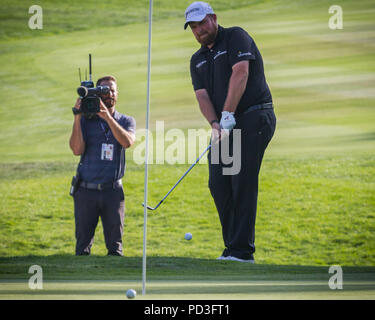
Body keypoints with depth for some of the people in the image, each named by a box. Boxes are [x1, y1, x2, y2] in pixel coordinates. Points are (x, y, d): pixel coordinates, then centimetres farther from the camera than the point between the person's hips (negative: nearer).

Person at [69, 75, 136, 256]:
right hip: (86, 191, -1)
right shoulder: (86, 120, 5)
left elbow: (127, 142, -13)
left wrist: (108, 117, -20)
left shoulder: (126, 121, 9)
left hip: (113, 191, 1)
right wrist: (77, 117, -13)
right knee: (82, 249, 0)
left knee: (115, 247, 1)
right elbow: (77, 150, -10)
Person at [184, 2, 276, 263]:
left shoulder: (236, 37, -2)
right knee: (218, 184, 1)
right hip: (225, 124, 8)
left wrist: (227, 115, -22)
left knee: (243, 181, -13)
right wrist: (215, 124, -14)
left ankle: (243, 251, -14)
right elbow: (202, 95, 6)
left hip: (254, 117, -7)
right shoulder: (198, 60, 18)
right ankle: (232, 247, 8)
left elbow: (240, 74, -16)